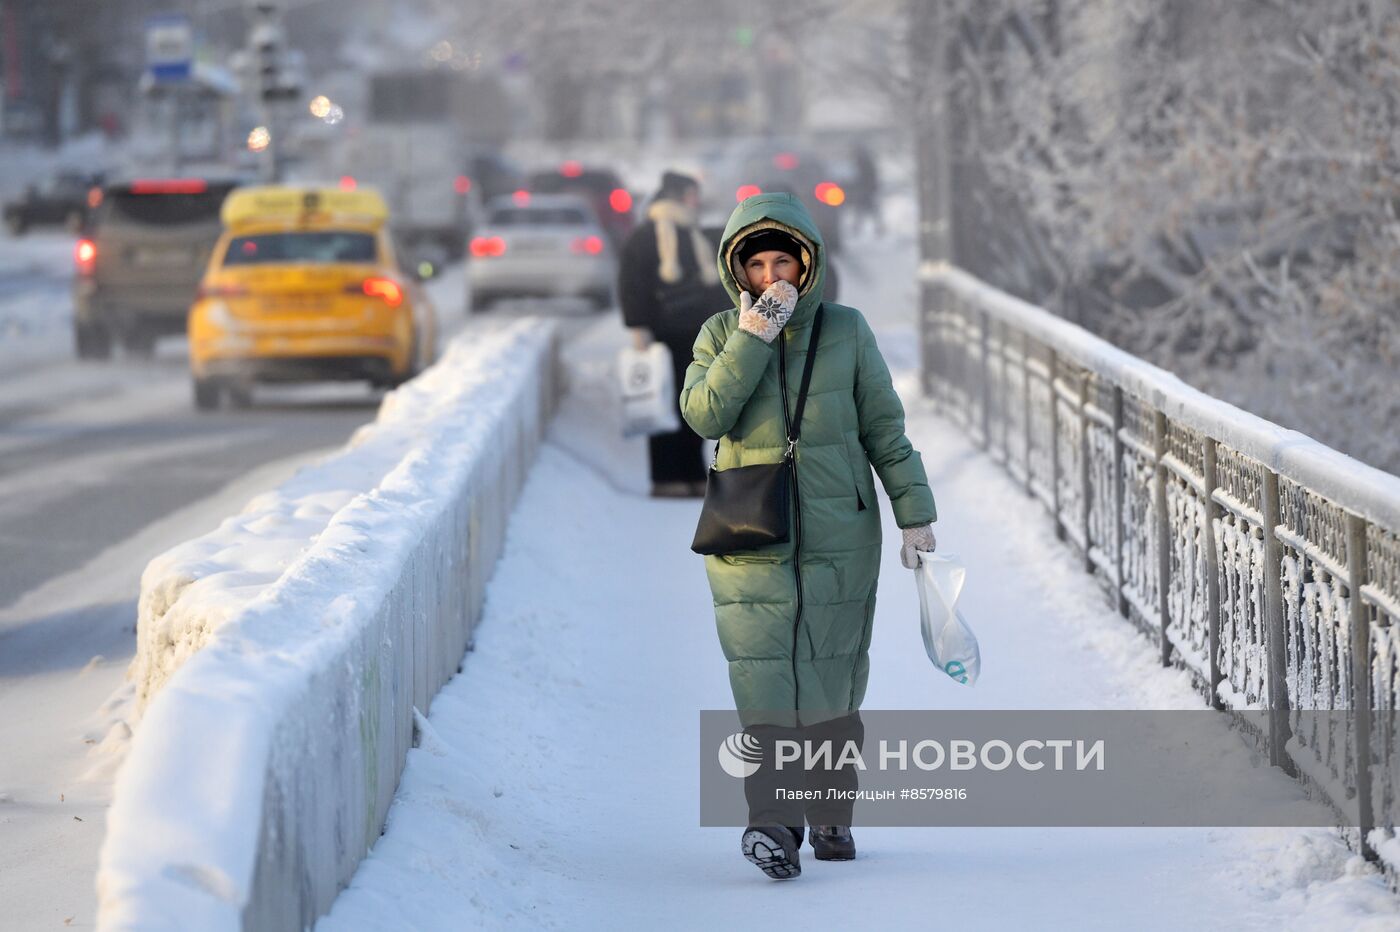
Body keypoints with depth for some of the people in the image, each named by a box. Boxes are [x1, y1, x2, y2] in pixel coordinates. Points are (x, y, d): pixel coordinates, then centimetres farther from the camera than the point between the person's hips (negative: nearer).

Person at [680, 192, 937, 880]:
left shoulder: (845, 331, 4)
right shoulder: (721, 334, 5)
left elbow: (883, 427, 7)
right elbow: (704, 414, -11)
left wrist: (914, 513, 5)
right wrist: (752, 341, -16)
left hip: (838, 534, 1)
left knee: (833, 676, 5)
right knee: (761, 671, -12)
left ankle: (831, 816, 19)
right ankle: (773, 825, -20)